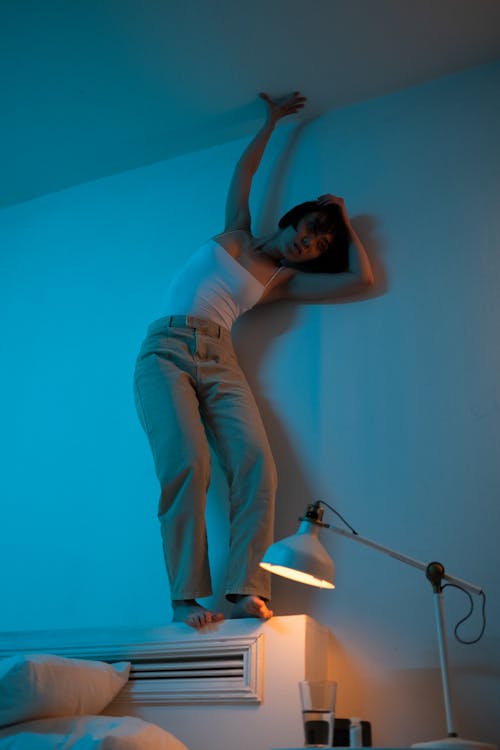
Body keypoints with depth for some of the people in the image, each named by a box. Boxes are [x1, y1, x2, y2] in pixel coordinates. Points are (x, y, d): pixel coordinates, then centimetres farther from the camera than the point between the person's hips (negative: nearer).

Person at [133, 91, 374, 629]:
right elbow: (244, 170, 28)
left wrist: (345, 220, 24)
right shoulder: (236, 232, 19)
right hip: (166, 351, -2)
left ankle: (246, 589, -21)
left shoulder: (282, 281, 19)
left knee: (256, 461, -23)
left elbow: (361, 277, 13)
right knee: (187, 461, -25)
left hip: (219, 362, 3)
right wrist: (272, 119, 35)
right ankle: (186, 596, -22)